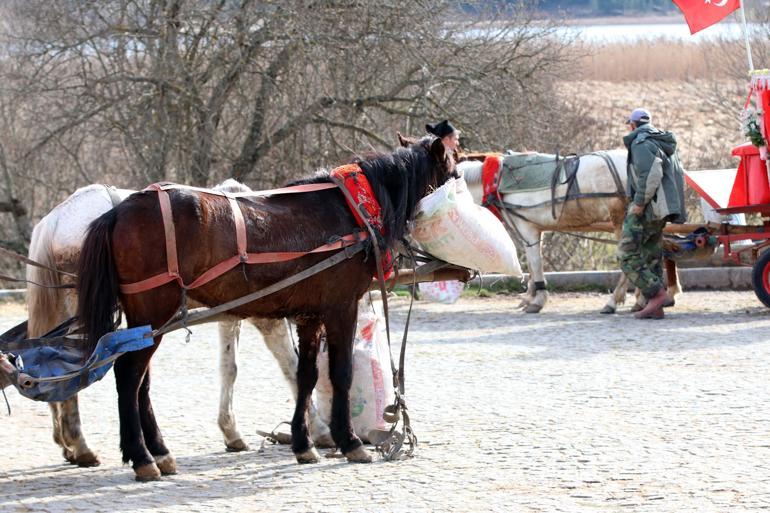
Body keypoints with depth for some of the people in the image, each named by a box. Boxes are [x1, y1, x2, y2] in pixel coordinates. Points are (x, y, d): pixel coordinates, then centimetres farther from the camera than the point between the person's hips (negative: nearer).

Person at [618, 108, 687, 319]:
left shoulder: (641, 143, -11)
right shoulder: (666, 144, 20)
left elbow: (651, 175, -25)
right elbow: (679, 176, 21)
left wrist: (640, 202, -21)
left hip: (645, 210, -10)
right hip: (662, 211, 10)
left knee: (627, 255, -8)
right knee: (652, 256, 12)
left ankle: (656, 293, -18)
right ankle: (655, 307, 10)